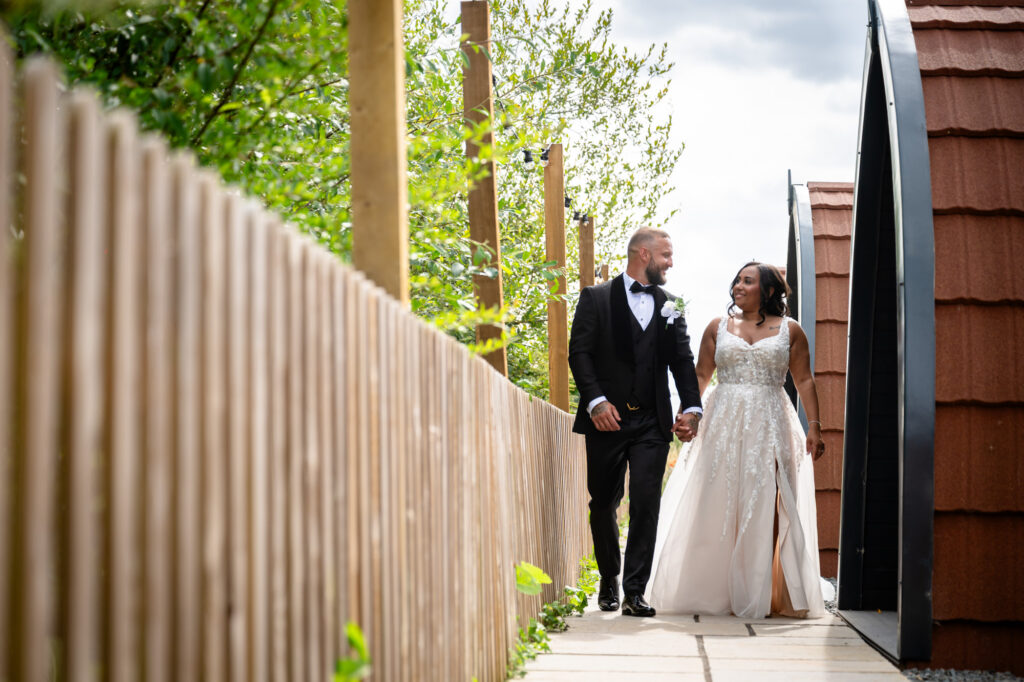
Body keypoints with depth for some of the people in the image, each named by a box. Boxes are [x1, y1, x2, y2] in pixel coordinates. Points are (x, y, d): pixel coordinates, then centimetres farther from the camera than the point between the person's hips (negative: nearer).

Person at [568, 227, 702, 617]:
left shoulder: (670, 306, 14)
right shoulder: (596, 298, 3)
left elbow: (683, 361, 10)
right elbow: (580, 353, -4)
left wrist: (692, 407, -5)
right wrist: (596, 401, -16)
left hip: (652, 423, 2)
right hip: (607, 420, -2)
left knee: (646, 505, -7)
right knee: (603, 505, 8)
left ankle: (635, 592, -6)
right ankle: (609, 581, 26)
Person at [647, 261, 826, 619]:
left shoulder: (790, 330, 7)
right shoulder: (719, 327, 11)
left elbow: (804, 380, 5)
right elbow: (700, 374, 9)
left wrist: (814, 426, -3)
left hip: (769, 427, -1)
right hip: (724, 425, 1)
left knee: (763, 507, -4)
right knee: (718, 507, 0)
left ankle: (762, 594, 2)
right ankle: (718, 591, 8)